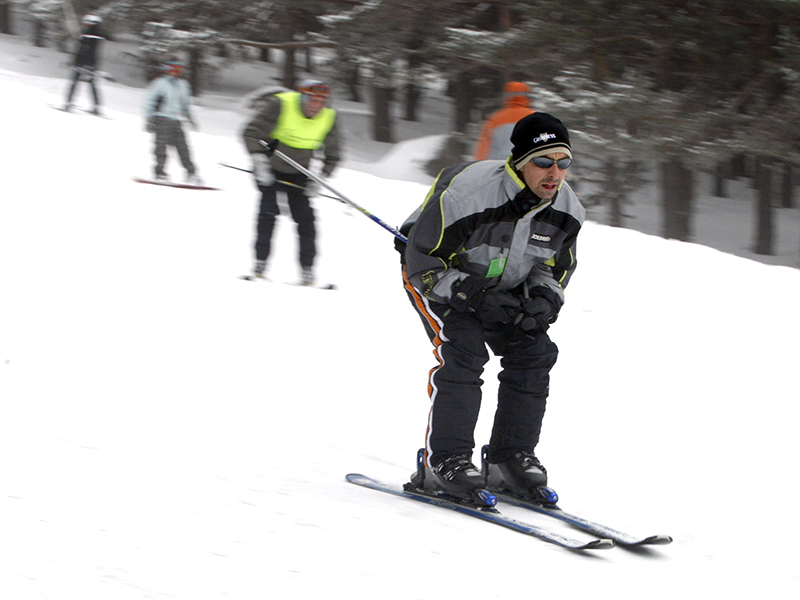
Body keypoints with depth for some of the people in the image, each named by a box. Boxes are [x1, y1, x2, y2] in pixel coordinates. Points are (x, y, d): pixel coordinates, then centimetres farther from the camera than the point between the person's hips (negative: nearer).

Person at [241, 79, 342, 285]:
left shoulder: (328, 119, -12)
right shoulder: (280, 106, -24)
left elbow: (332, 155, 1)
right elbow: (251, 133, -20)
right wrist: (259, 161, -30)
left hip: (298, 174, 3)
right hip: (270, 168, -3)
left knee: (305, 216, -8)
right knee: (269, 210, -18)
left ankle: (307, 268, -5)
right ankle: (260, 262, -12)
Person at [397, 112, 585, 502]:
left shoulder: (566, 210, -16)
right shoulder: (467, 194, -35)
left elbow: (555, 266, 4)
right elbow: (422, 262, -26)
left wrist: (544, 297, -19)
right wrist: (478, 297, -32)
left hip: (504, 287, 6)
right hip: (437, 275, -6)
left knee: (534, 351, -9)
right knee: (462, 348, -26)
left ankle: (510, 459, -1)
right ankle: (443, 462, -20)